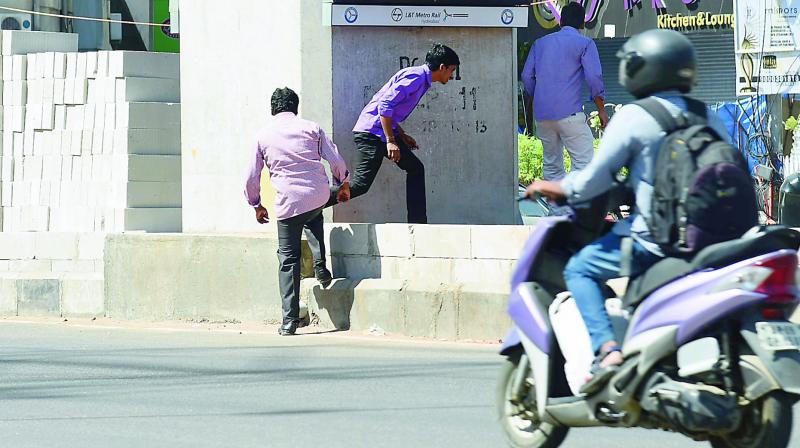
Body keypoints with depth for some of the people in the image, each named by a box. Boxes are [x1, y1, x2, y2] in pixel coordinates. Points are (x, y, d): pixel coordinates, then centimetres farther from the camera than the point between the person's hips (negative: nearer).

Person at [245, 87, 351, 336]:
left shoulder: (264, 135, 8)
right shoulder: (310, 128, 8)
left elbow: (252, 177, 11)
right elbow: (335, 160, 6)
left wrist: (256, 205, 26)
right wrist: (343, 184, 24)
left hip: (288, 203, -2)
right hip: (318, 195, 2)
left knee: (288, 259, 4)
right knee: (313, 218, 38)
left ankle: (290, 320, -1)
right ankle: (320, 266, 18)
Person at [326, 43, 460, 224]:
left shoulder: (419, 77, 17)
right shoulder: (415, 77, -14)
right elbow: (385, 104, -23)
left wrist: (402, 135, 21)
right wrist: (390, 141, -23)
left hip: (382, 132, 11)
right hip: (372, 132, -11)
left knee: (415, 168, 13)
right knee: (360, 185, -14)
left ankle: (417, 223, 13)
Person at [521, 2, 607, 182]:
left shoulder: (540, 43, 17)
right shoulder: (585, 43, 2)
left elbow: (527, 76, 11)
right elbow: (594, 77, -7)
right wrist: (601, 110, 1)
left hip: (542, 114, 6)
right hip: (569, 113, -5)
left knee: (552, 164, 13)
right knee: (583, 162, -8)